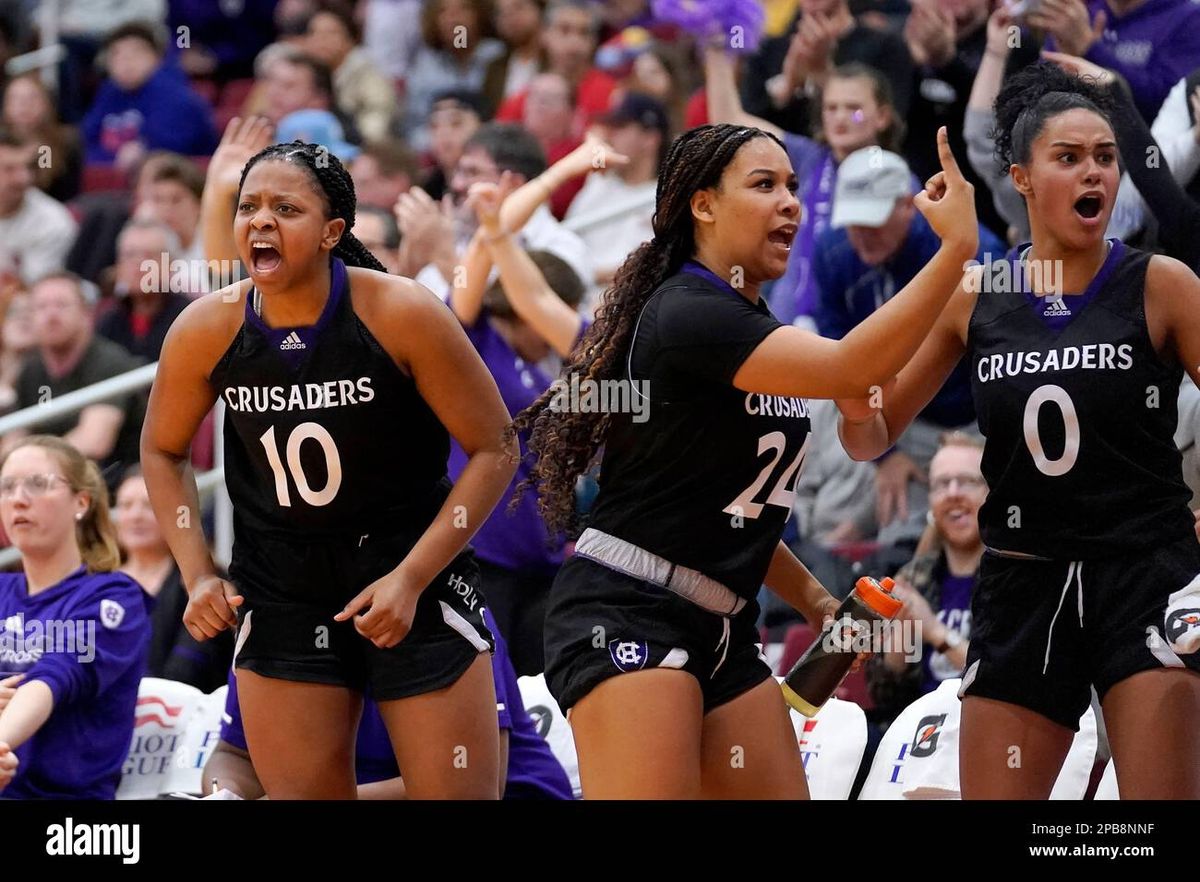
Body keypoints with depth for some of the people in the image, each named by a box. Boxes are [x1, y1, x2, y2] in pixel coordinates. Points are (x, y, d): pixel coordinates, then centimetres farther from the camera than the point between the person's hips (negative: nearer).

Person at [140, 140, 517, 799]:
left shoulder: (401, 314, -17)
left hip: (419, 574, -2)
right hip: (278, 589, 2)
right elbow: (162, 450, 10)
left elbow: (494, 449, -10)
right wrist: (198, 576, -1)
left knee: (455, 796, -3)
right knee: (299, 795, 3)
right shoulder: (205, 331, -9)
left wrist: (411, 579, -16)